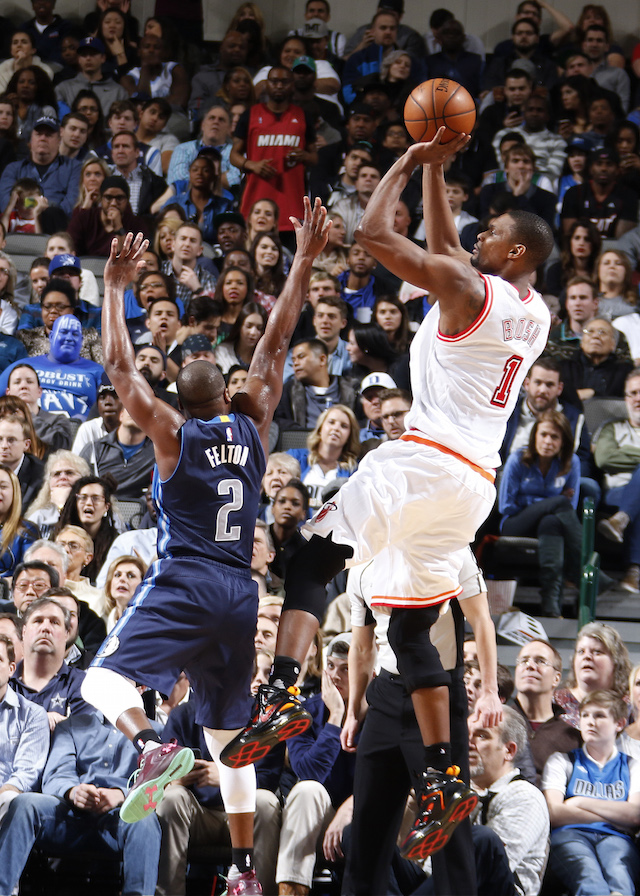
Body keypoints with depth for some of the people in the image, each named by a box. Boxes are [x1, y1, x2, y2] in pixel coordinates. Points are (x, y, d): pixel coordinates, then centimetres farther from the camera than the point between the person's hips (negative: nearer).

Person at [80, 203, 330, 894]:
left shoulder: (173, 435, -1)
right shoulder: (252, 428, 8)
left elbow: (120, 366, 0)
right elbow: (275, 344, 13)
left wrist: (115, 287, 6)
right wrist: (303, 263, 17)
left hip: (181, 584, -5)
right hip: (240, 594, 5)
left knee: (103, 678, -5)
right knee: (227, 731, 11)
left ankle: (151, 746, -37)